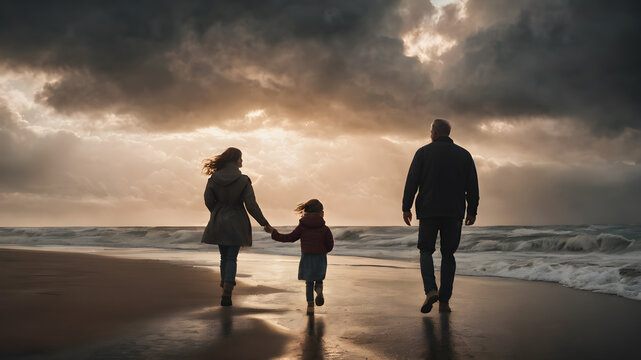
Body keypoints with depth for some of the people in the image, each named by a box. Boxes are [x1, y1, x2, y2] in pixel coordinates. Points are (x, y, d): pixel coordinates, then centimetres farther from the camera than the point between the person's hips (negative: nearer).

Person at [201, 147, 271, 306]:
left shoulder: (213, 178, -4)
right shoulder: (243, 181, -13)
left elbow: (208, 201, -1)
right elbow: (251, 205, -13)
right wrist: (264, 223, -3)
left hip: (218, 223, 3)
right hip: (236, 224, -3)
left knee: (224, 256, 20)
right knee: (231, 258, 3)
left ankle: (225, 283, 33)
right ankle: (227, 293, -5)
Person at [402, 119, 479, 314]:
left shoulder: (423, 152, 3)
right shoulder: (464, 155, 10)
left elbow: (412, 181, -2)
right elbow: (472, 186, 6)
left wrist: (406, 207, 1)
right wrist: (472, 211, 11)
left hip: (428, 211, -2)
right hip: (454, 213, 2)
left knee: (426, 251, 9)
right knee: (448, 254, 8)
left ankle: (430, 290, -13)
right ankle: (444, 301, 4)